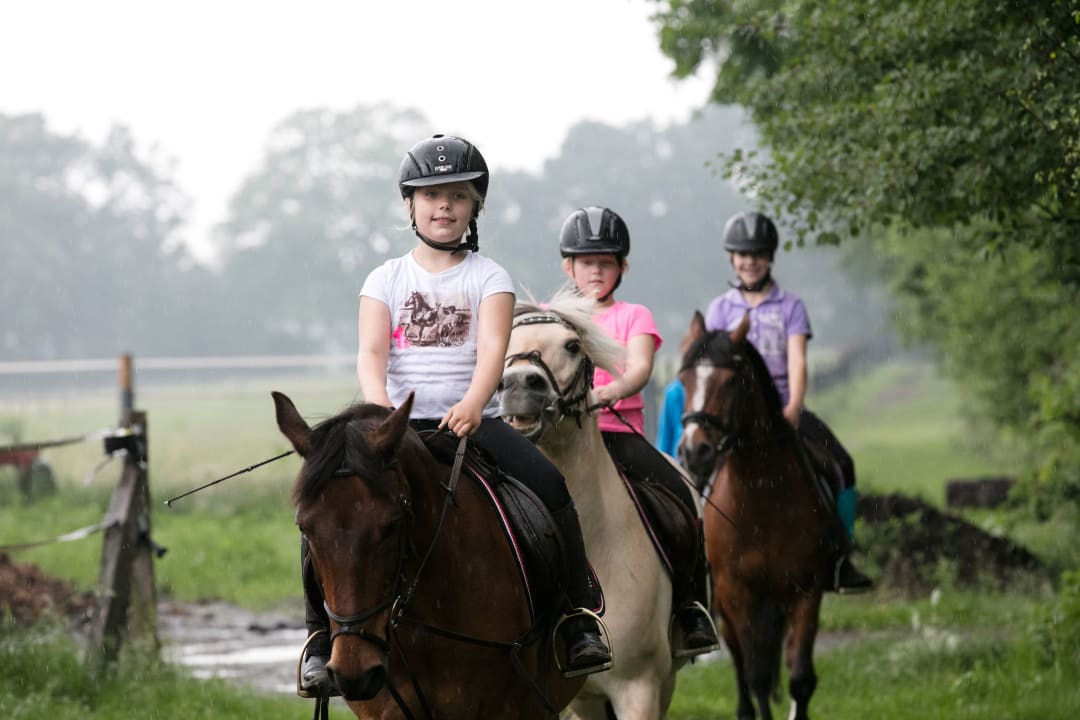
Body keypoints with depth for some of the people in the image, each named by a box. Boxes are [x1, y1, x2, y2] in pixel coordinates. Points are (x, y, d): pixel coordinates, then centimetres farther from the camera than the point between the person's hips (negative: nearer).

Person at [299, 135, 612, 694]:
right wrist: (378, 407, -26)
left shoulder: (488, 277, 6)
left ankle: (580, 621, -16)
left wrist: (473, 404, -31)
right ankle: (321, 631, -11)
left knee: (548, 485, -26)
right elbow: (371, 353, -4)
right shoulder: (387, 279, 10)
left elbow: (493, 347, -10)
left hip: (472, 419, -1)